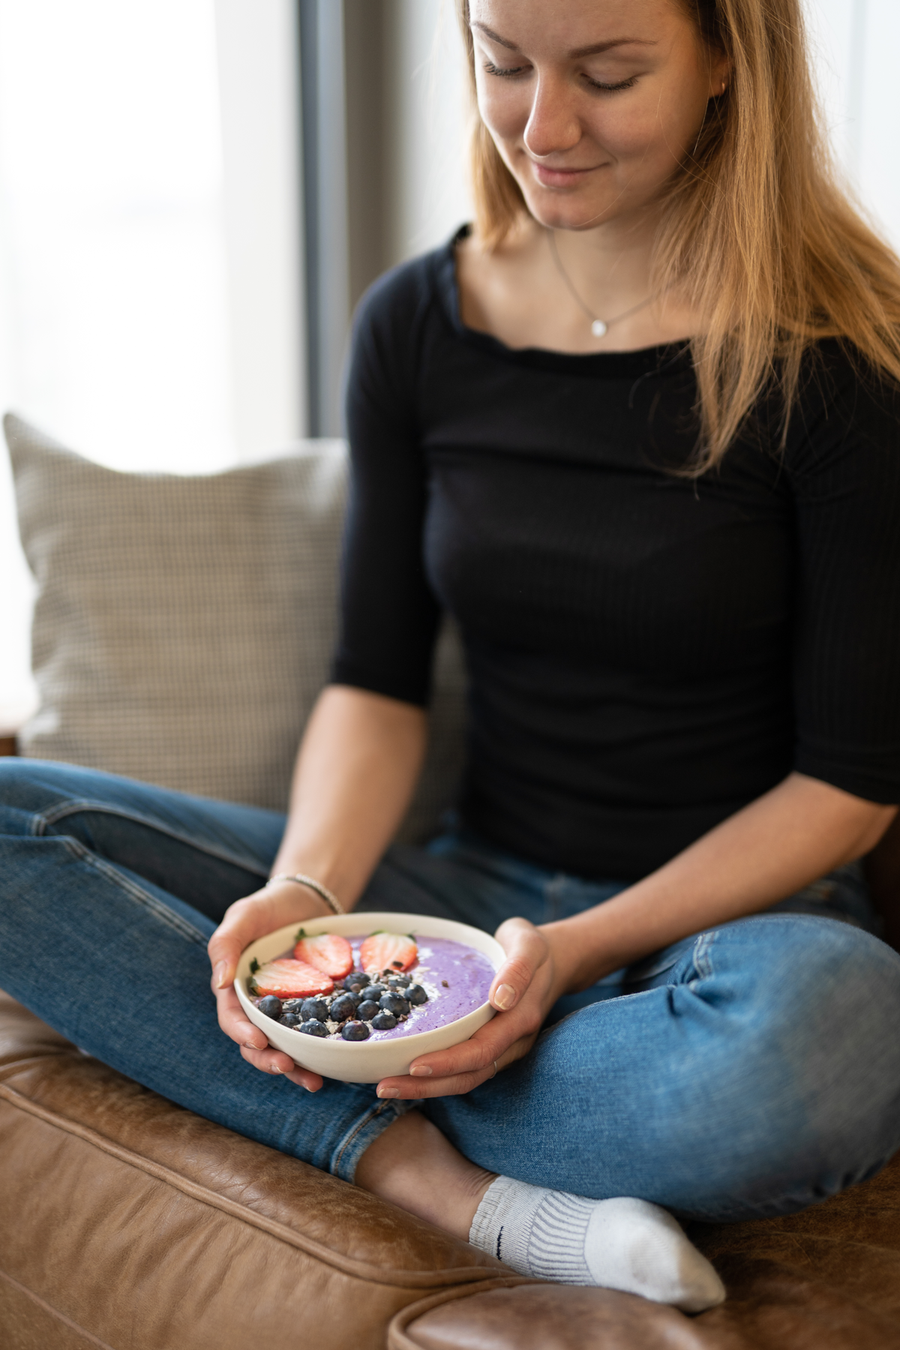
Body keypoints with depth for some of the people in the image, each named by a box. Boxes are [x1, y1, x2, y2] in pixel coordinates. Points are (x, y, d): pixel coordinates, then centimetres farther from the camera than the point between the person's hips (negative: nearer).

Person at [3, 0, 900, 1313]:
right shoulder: (415, 325, 1)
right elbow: (378, 682, 2)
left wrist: (583, 949, -19)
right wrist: (304, 893, -16)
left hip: (734, 915, -3)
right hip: (474, 894, 4)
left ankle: (360, 1103, -16)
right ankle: (443, 1180, -21)